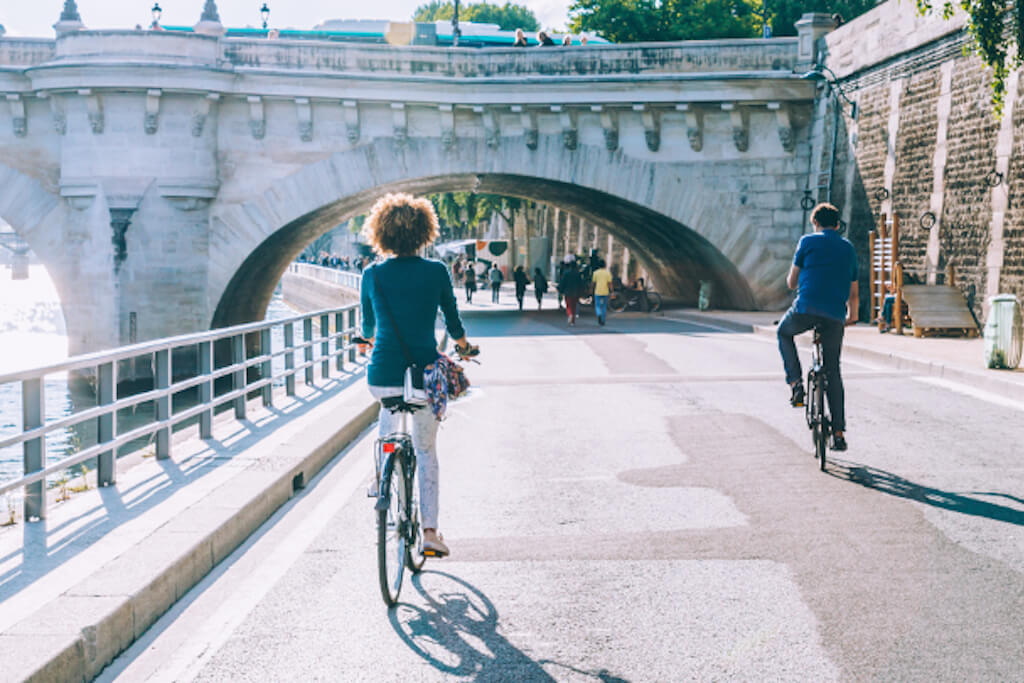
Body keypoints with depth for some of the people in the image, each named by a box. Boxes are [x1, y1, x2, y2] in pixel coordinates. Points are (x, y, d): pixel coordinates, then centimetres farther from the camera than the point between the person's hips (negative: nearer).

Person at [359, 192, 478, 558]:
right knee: (426, 451, 13)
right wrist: (463, 343, 31)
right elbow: (453, 322, 8)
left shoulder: (372, 275, -1)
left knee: (388, 406, 38)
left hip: (383, 374, 1)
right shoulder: (437, 272, -4)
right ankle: (430, 530, 10)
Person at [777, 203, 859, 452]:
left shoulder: (808, 241, 6)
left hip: (806, 309, -3)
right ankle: (839, 433, 8)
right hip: (835, 316, 3)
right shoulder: (848, 248, 18)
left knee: (784, 333, 30)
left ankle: (796, 383, 12)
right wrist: (852, 316, 40)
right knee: (833, 371, 13)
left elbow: (791, 282, 9)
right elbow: (853, 293, 22)